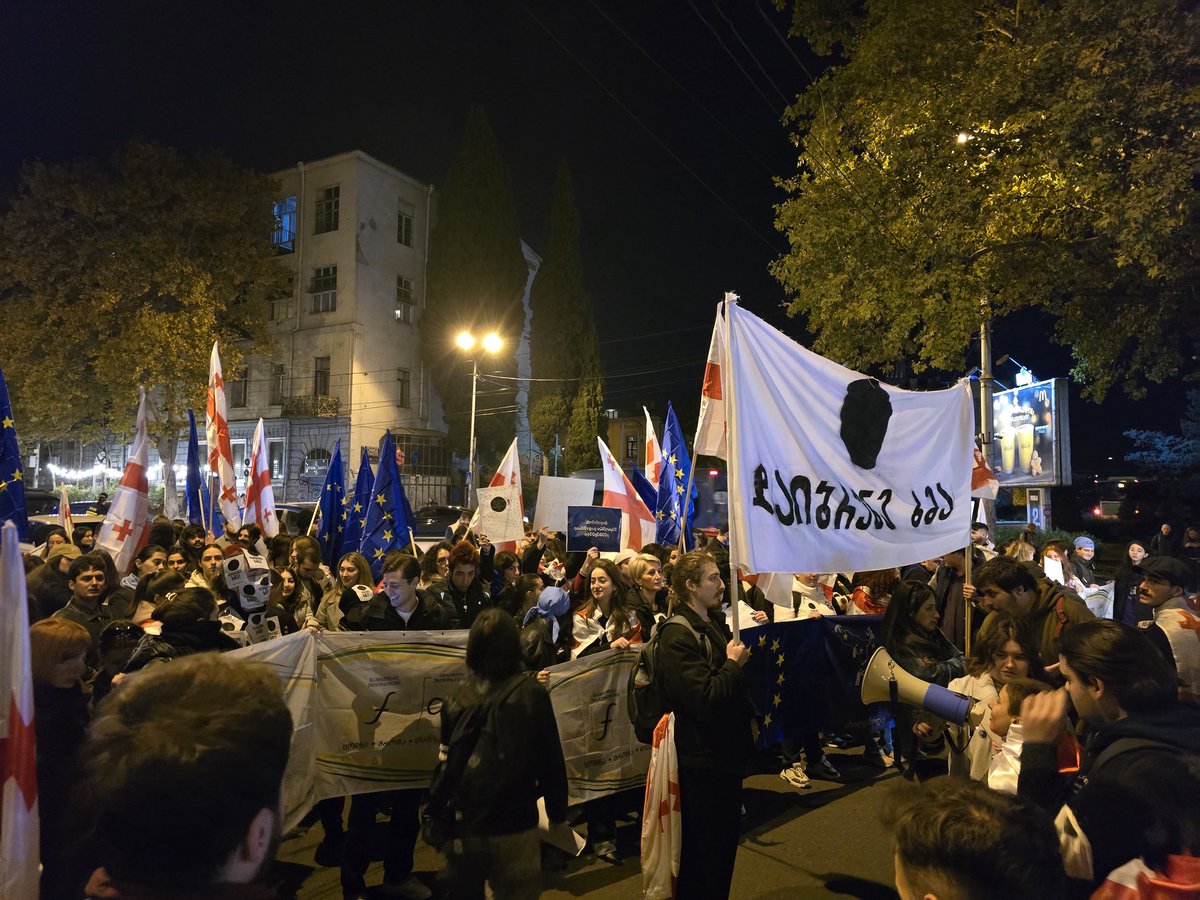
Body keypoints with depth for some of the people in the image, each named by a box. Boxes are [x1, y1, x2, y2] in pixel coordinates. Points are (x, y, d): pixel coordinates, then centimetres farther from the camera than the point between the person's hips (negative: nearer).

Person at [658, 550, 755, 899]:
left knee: (726, 842, 21)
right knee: (702, 848, 7)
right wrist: (733, 664, -16)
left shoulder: (716, 624, 8)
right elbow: (705, 699, -27)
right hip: (703, 756, -9)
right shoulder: (678, 636, -20)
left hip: (727, 750, 9)